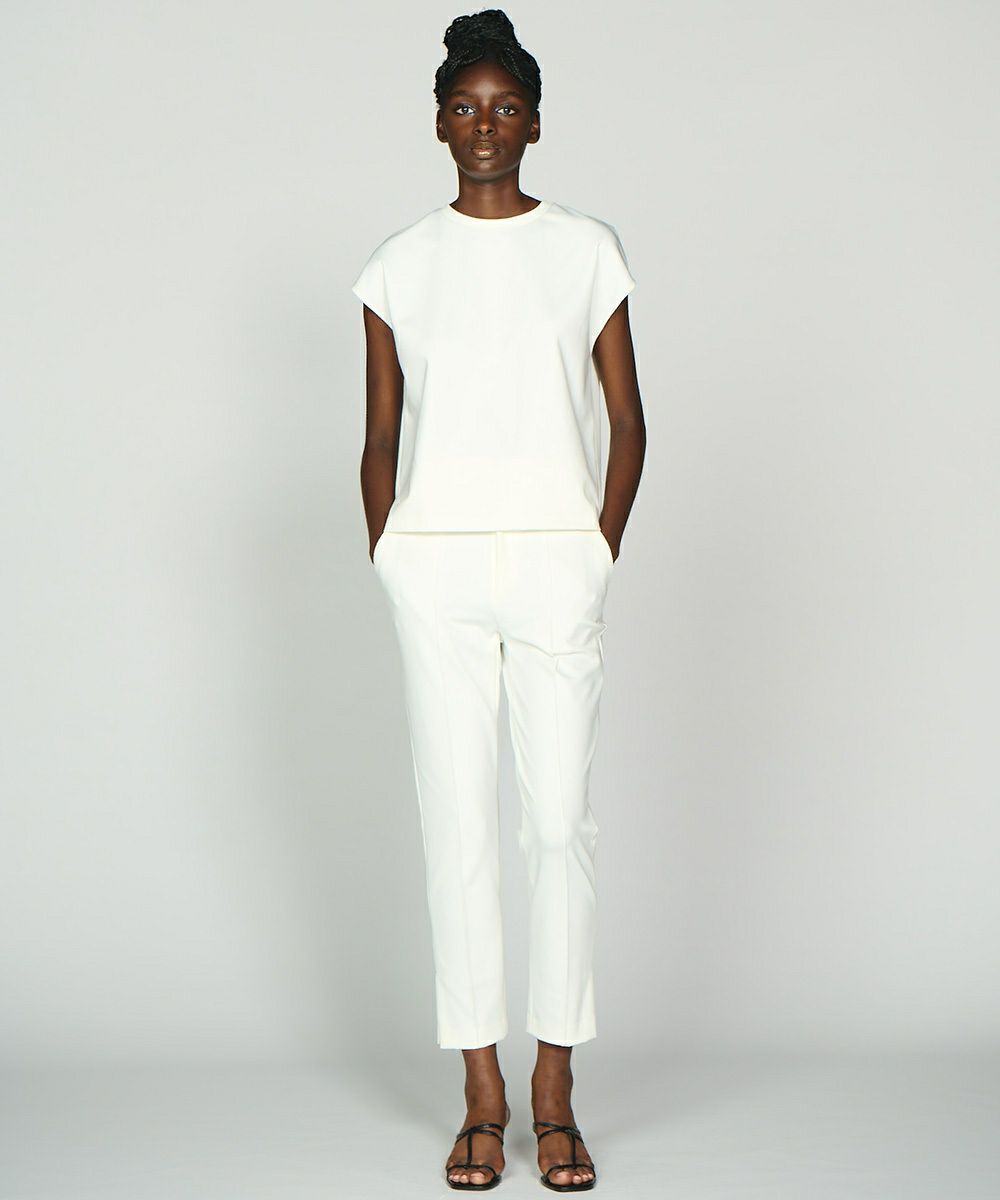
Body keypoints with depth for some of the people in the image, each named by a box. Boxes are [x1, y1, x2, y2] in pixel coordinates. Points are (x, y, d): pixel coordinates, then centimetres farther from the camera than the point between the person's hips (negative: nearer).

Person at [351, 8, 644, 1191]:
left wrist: (602, 551, 0)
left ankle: (555, 1094, 8)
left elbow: (627, 422, 9)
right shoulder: (400, 264, 8)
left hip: (557, 561, 0)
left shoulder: (588, 251, 6)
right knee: (457, 823, 0)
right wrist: (389, 567, 2)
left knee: (559, 821, -2)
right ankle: (482, 1094, 9)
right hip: (437, 563, 1)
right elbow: (380, 437, 11)